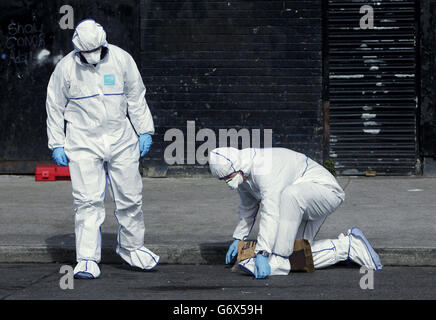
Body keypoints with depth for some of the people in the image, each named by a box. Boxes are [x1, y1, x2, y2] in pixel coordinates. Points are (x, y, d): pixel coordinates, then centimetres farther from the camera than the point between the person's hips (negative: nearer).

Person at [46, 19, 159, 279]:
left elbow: (136, 97, 8)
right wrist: (57, 144, 2)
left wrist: (144, 131, 6)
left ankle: (131, 247, 26)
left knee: (130, 198, 7)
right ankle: (87, 260, -6)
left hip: (121, 140, 2)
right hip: (83, 143, -2)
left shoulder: (121, 60, -3)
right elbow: (55, 107, 3)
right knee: (88, 201, -9)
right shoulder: (66, 68, -6)